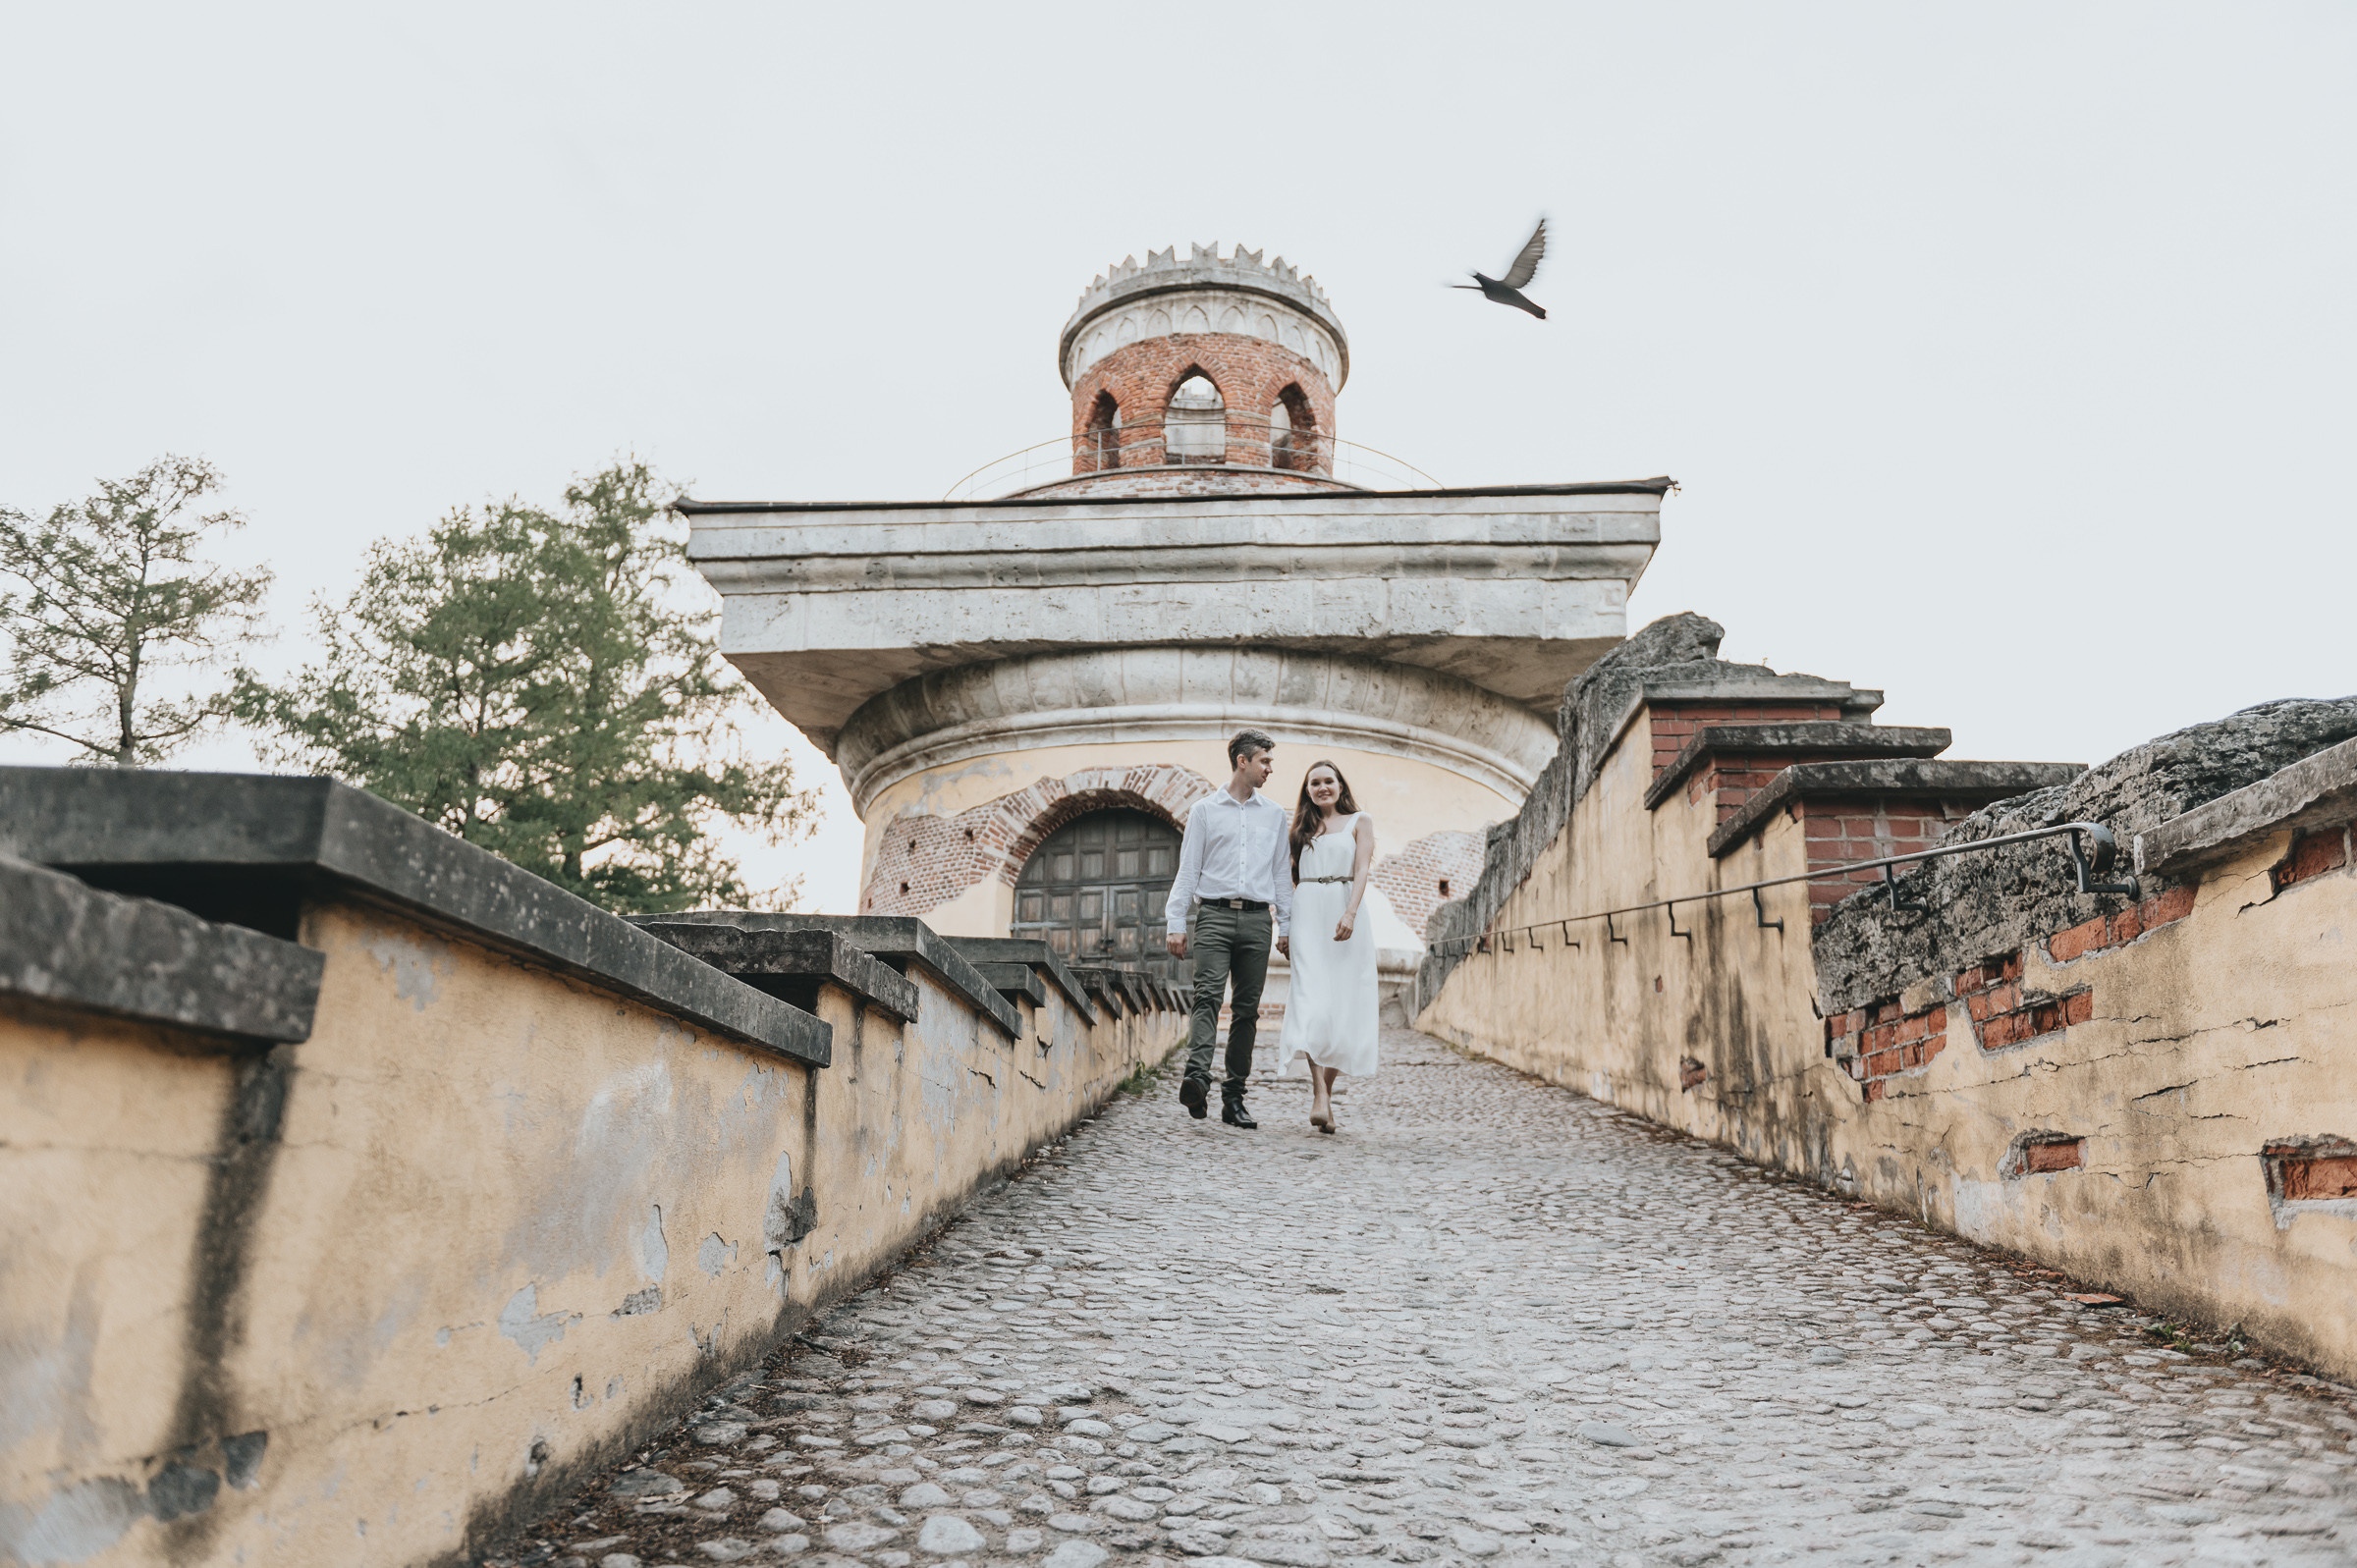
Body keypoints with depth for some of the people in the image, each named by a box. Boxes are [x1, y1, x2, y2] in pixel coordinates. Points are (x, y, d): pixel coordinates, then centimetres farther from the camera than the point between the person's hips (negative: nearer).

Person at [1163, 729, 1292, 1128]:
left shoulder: (1274, 814, 16)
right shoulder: (1204, 810, 8)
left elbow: (1281, 874, 18)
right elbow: (1188, 870, 7)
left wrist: (1286, 926, 12)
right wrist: (1175, 923, 0)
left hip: (1256, 919, 3)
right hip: (1215, 916, -3)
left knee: (1247, 1009, 2)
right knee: (1207, 996, -19)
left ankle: (1234, 1098, 6)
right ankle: (1197, 1078, -33)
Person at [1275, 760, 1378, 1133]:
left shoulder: (1359, 821, 11)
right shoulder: (1302, 828, 20)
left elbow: (1362, 870, -2)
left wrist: (1350, 913, -16)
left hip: (1345, 912, -1)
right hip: (1307, 913, 1)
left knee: (1342, 1001, -3)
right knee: (1311, 998, -14)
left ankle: (1327, 1090, 8)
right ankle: (1319, 1094, -22)